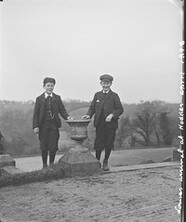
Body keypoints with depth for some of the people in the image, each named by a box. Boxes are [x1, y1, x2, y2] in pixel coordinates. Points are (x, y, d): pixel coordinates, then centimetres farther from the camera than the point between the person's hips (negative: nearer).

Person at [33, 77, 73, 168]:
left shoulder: (57, 98, 8)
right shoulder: (39, 99, 4)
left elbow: (62, 110, 3)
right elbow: (36, 114, 1)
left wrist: (67, 116, -17)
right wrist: (35, 126, -8)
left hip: (54, 125, 1)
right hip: (43, 126, -1)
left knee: (53, 146, 1)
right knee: (44, 147, 6)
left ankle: (51, 163, 20)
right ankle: (44, 164, 20)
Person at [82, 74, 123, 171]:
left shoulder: (114, 96, 3)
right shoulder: (97, 95, 12)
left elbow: (120, 109, -1)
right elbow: (92, 107, 11)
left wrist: (112, 115, -17)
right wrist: (89, 115, -8)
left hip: (111, 124, -1)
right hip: (99, 124, 2)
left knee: (108, 145, 6)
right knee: (98, 144, -1)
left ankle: (105, 162, 25)